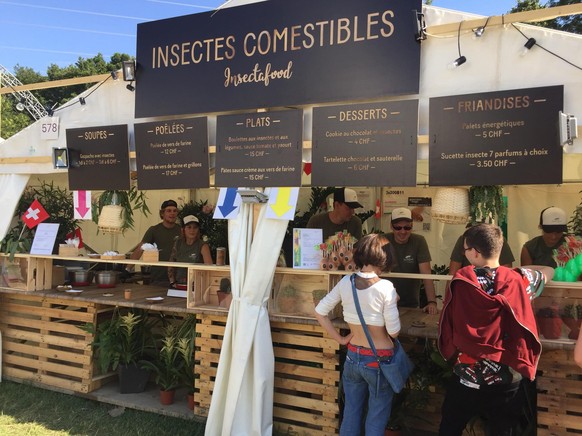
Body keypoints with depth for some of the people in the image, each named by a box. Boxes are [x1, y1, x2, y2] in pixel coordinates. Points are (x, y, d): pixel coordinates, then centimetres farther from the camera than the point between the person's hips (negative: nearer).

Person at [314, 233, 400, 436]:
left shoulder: (345, 282, -5)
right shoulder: (385, 287, -18)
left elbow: (319, 311, 0)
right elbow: (394, 331, -14)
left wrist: (340, 339, 5)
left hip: (353, 357, 4)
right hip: (379, 360, -4)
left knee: (351, 414, 19)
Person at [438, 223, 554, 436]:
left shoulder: (460, 281, -13)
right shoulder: (518, 280, -11)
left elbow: (447, 331, -1)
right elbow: (549, 271, 12)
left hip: (465, 378, 0)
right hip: (507, 382, 1)